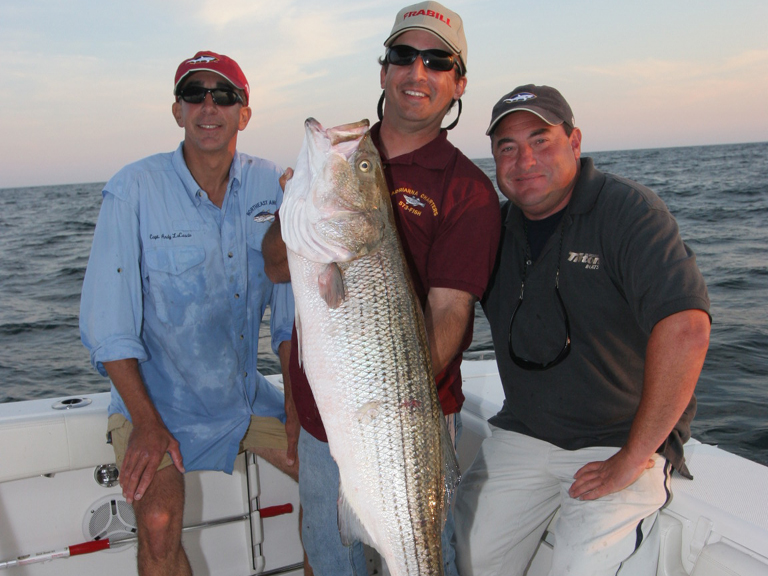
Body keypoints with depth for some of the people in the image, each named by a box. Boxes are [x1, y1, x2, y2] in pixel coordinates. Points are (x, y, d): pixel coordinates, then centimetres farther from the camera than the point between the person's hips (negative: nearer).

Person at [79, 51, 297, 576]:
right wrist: (146, 423, -17)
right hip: (157, 397, -3)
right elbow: (108, 324, -12)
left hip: (245, 392, 3)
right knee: (159, 526, -20)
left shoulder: (272, 185, -5)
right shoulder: (135, 189, -14)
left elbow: (290, 307, 0)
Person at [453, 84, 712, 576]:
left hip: (626, 438, -4)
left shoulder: (629, 212, -13)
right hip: (522, 434, 5)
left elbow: (686, 331, -26)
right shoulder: (496, 226, 5)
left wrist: (632, 460, -23)